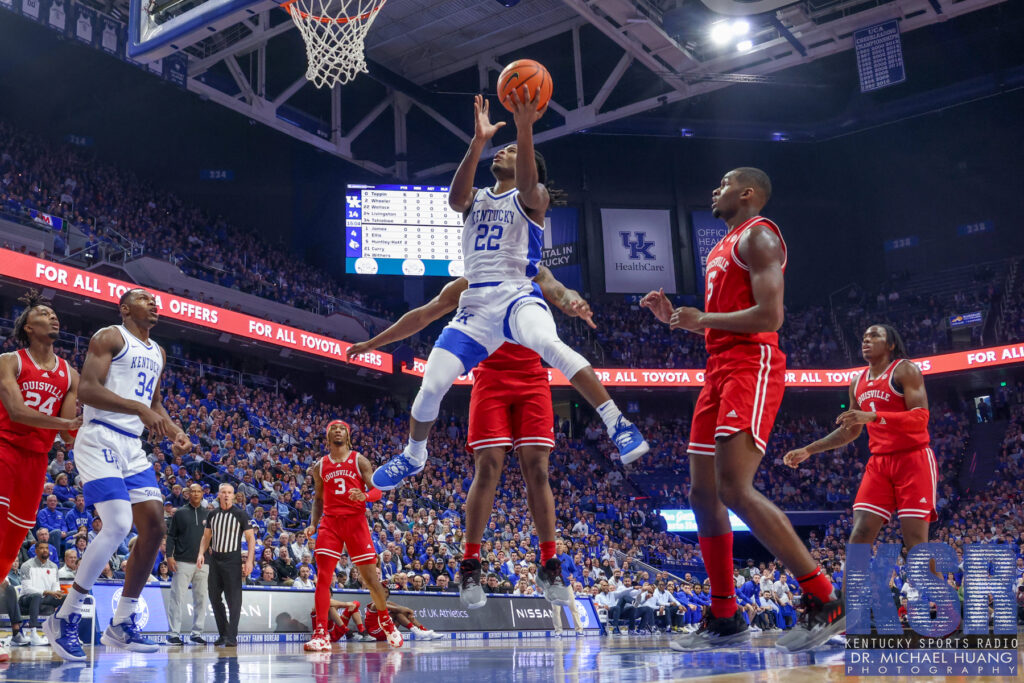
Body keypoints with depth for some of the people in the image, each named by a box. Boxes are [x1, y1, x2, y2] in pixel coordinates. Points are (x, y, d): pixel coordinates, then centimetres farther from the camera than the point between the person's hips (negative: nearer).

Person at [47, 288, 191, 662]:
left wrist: (174, 432, 10)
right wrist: (140, 408, -28)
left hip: (133, 447, 8)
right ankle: (65, 618, -5)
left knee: (154, 527, 0)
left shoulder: (157, 352, 20)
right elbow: (87, 389, -18)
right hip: (100, 439, -8)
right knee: (118, 525, -20)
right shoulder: (110, 337, -4)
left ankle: (121, 624, 10)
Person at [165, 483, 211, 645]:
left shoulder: (208, 514, 13)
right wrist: (169, 556, -7)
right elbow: (171, 536, 3)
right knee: (177, 597, -5)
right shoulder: (180, 513, 5)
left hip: (203, 563, 3)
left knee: (201, 598, 5)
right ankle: (174, 633, 0)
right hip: (182, 563, -3)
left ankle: (196, 632, 13)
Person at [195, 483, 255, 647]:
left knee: (233, 599, -6)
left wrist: (249, 560, -14)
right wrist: (201, 553, 1)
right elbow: (206, 536, 18)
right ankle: (222, 634, 19)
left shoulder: (240, 514, -3)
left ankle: (232, 637, -4)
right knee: (214, 597, 7)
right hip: (215, 559, 5)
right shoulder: (212, 515, 10)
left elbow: (251, 538, -4)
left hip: (233, 560, -5)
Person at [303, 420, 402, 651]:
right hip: (330, 522, 2)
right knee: (323, 578, -10)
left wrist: (364, 496, -23)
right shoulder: (320, 466, 11)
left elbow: (377, 490, 0)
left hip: (355, 521, -2)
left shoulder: (359, 461, 4)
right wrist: (313, 524, 4)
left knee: (370, 578, 1)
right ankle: (321, 635, -9)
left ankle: (387, 623, 23)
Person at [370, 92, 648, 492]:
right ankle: (413, 456, 26)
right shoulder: (476, 199, 18)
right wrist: (478, 141, -20)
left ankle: (618, 425, -33)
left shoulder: (532, 199, 7)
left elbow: (527, 186, -20)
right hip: (475, 304, 4)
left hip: (515, 295, -4)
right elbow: (455, 198, -8)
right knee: (430, 387, -2)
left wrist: (524, 128, -34)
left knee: (550, 346, -37)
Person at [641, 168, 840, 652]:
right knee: (703, 494, 6)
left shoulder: (758, 235, -5)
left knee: (736, 490, -21)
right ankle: (725, 620, 13)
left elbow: (769, 316, -18)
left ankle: (827, 603, -16)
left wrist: (702, 319, -11)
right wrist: (675, 317, 18)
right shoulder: (723, 248, 26)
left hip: (752, 367, -10)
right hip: (720, 371, 10)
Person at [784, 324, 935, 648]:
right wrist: (808, 451, 15)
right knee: (859, 533, -6)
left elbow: (920, 417, -19)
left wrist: (874, 416, -32)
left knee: (915, 538, -11)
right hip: (879, 462, 6)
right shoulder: (858, 382, 14)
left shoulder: (905, 370, -7)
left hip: (913, 459, -6)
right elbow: (850, 430, 22)